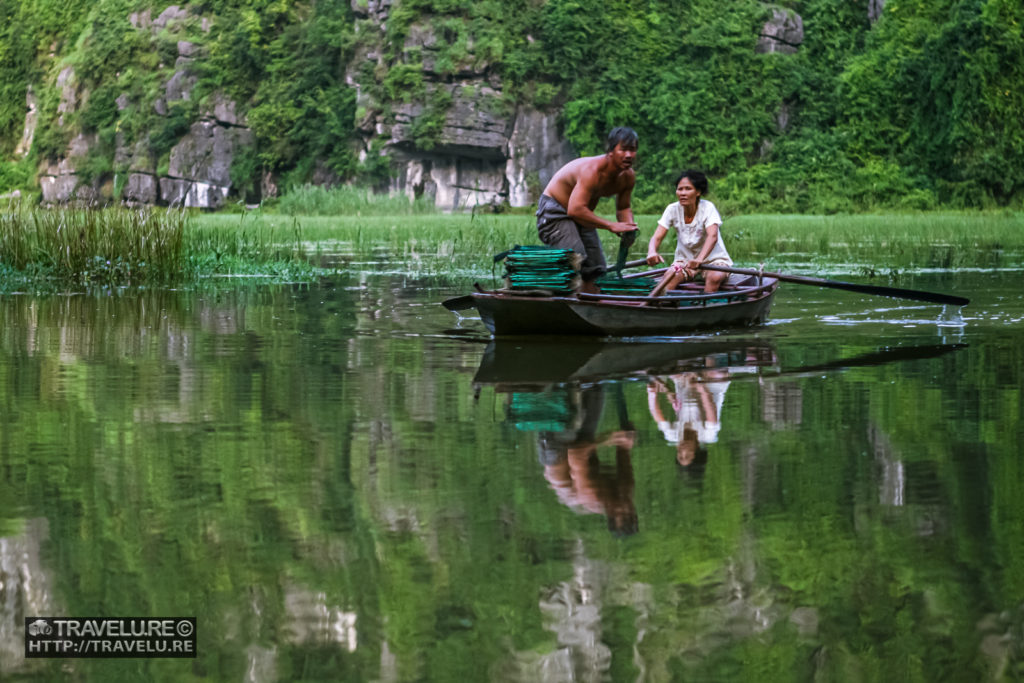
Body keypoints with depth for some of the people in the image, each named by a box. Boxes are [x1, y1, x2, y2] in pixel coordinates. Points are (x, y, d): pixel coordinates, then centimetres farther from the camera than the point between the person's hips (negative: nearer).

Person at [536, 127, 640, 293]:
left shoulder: (628, 176, -8)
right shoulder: (592, 170, -35)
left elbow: (623, 208, 7)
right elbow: (575, 210, -43)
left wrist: (629, 227, -17)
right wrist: (611, 225, -42)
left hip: (582, 214, 9)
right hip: (554, 211, -9)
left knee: (596, 270, 7)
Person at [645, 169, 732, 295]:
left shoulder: (707, 208, -16)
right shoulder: (672, 209, -6)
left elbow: (712, 236, -32)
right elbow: (657, 237, -12)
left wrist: (699, 259, -51)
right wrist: (652, 252, -38)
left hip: (713, 259, -3)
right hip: (685, 260, 3)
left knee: (715, 277, -36)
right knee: (670, 275, -29)